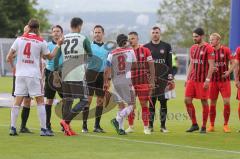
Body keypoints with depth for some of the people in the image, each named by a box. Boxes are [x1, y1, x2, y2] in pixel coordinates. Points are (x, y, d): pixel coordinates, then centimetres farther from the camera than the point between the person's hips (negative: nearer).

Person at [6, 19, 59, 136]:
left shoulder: (19, 39, 4)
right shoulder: (41, 42, -2)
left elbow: (9, 57, 4)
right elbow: (50, 57, 11)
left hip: (20, 74, 2)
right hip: (34, 75, -2)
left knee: (17, 101, 5)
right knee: (40, 101, 4)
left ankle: (12, 127, 0)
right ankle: (43, 129, 0)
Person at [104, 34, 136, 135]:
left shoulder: (112, 54, 4)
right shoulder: (130, 51, 1)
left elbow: (107, 70, 1)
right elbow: (134, 65, 14)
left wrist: (106, 82, 10)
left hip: (115, 81, 4)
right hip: (126, 80, -4)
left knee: (121, 105, 12)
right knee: (130, 105, 2)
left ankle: (120, 128, 6)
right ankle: (117, 120, -18)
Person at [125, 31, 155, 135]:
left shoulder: (145, 51, 0)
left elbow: (151, 66, 1)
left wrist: (152, 81, -4)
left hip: (143, 82, -3)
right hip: (130, 82, 3)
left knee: (144, 104, -2)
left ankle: (146, 127, 2)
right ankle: (130, 127, 13)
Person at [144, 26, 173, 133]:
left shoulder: (166, 47, 8)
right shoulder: (146, 47, 8)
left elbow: (169, 64, 7)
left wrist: (170, 78, 0)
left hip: (163, 78, 0)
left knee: (163, 102, -1)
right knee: (151, 102, 1)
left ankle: (163, 126, 4)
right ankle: (150, 125, 5)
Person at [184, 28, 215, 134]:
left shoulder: (208, 48, -8)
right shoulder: (193, 48, 13)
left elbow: (211, 66, -11)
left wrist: (207, 80, -17)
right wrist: (187, 78, 13)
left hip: (202, 80, -7)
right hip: (192, 79, 7)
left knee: (204, 102, 0)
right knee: (187, 100, 0)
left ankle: (204, 127, 8)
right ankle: (194, 124, 12)